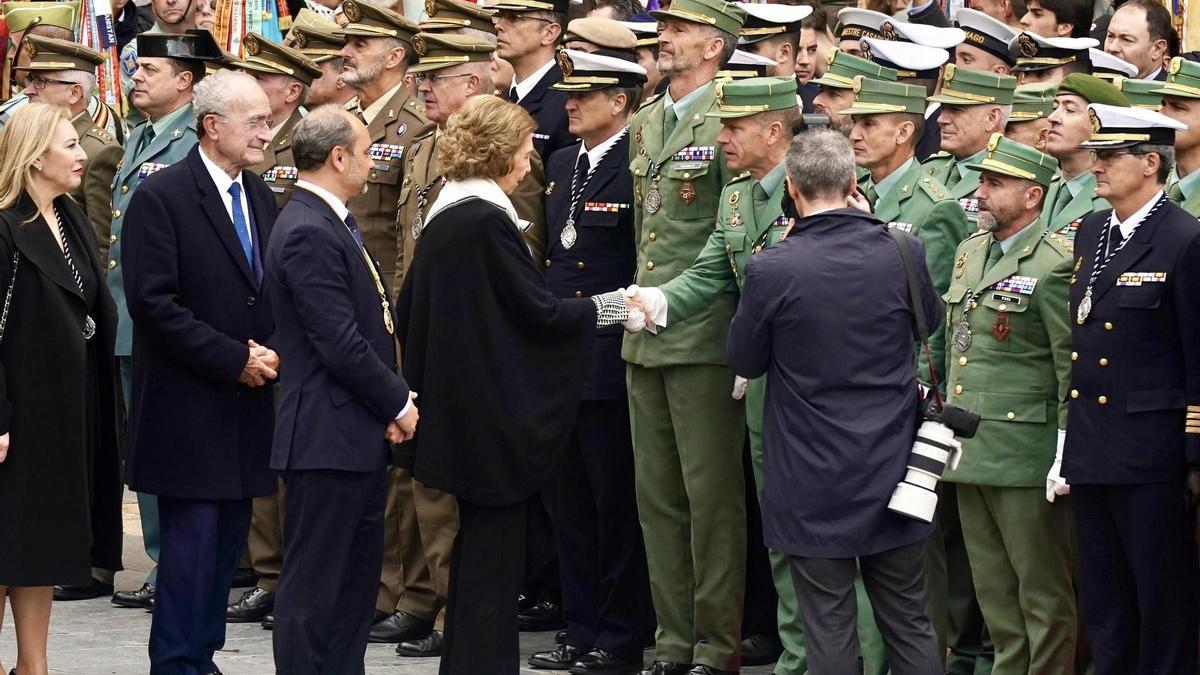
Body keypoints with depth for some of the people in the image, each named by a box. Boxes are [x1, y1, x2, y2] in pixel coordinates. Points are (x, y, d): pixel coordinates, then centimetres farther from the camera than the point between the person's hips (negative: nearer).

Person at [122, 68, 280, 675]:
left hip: (246, 400, 7)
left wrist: (270, 352, -1)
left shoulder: (261, 197, 12)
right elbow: (153, 302, -16)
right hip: (187, 403, -7)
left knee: (228, 543, 8)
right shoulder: (161, 197, -11)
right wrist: (234, 359, -16)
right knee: (192, 542, -6)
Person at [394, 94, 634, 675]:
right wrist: (605, 307, -4)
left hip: (458, 405, 9)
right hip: (495, 408, -9)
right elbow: (540, 311, -17)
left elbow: (408, 312, 16)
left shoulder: (444, 217, 10)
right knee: (494, 548, -3)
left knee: (479, 545, 16)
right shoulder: (488, 220, -18)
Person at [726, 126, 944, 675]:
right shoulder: (902, 253, -8)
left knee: (830, 630, 4)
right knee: (910, 625, 13)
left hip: (814, 481, -3)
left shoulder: (771, 269, -16)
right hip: (890, 471, 3)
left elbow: (745, 361, -1)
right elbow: (931, 320, 15)